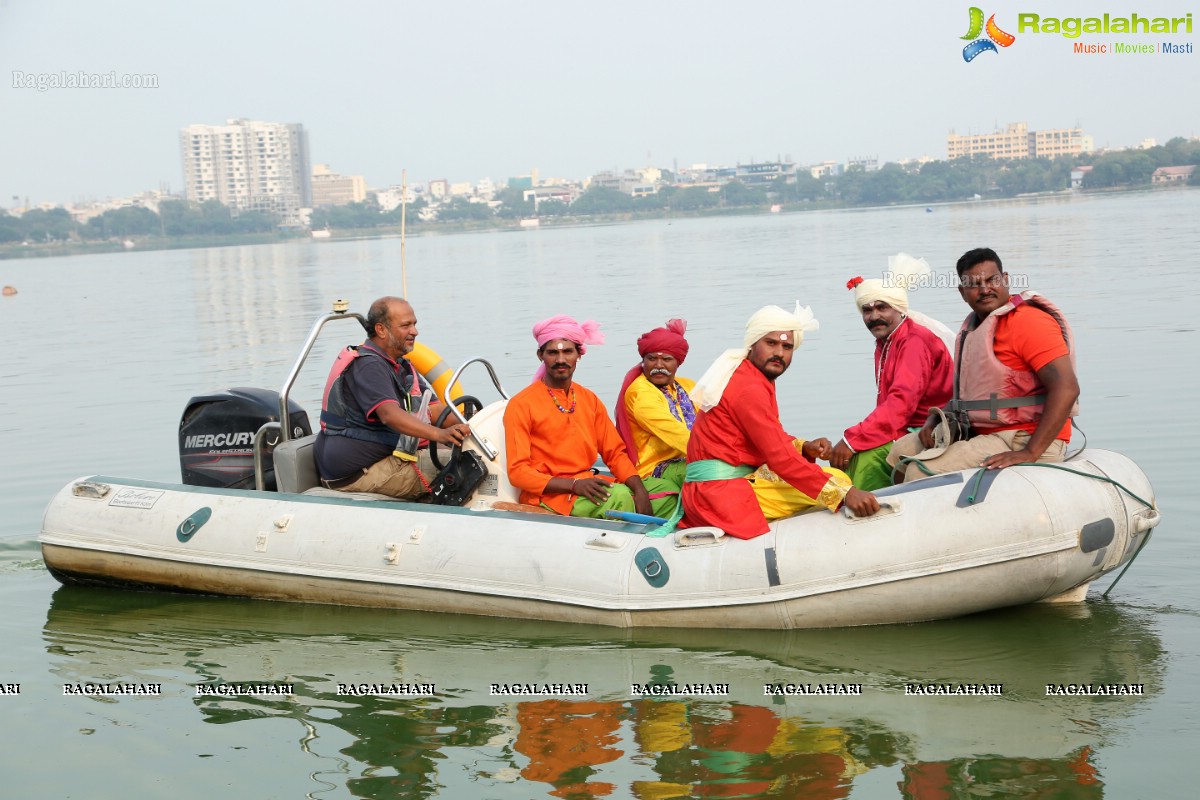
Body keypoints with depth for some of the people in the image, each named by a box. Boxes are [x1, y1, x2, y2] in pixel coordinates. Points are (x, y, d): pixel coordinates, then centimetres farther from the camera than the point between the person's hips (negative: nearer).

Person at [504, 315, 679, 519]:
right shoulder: (521, 405, -4)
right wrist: (574, 484, -22)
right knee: (618, 495, -31)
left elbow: (615, 453, 15)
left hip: (588, 483, 7)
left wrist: (639, 488, -7)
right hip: (548, 493, -7)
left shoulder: (590, 400, 15)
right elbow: (517, 471, -9)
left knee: (664, 489, -8)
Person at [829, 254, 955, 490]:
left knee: (865, 457, -28)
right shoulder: (884, 343, 17)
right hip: (903, 431, 9)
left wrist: (853, 439, -28)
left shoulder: (915, 341, -13)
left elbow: (902, 401, -25)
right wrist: (853, 438, -2)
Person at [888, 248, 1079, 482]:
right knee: (901, 450, 9)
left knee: (921, 472, -22)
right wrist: (935, 419, 6)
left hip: (1024, 439, -10)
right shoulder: (972, 327, 16)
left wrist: (1030, 453, -28)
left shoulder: (1028, 321, -14)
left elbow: (1067, 388, -23)